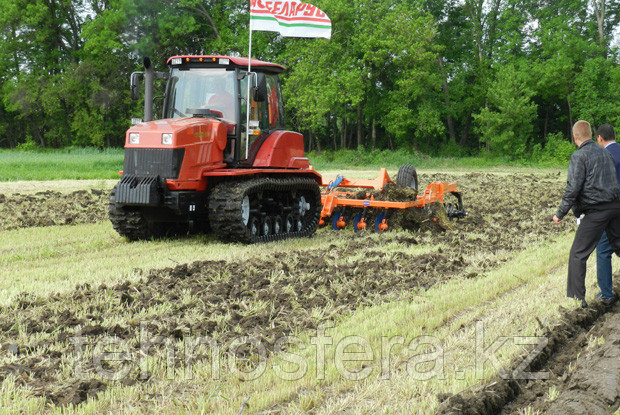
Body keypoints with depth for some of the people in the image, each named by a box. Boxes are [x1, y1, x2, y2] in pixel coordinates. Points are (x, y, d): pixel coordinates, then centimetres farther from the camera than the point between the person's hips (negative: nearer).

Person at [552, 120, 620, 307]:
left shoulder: (579, 156, -9)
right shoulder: (605, 152, 13)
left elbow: (573, 189, -14)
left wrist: (560, 214, -8)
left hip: (596, 211, -7)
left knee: (578, 255, 0)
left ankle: (576, 299, 0)